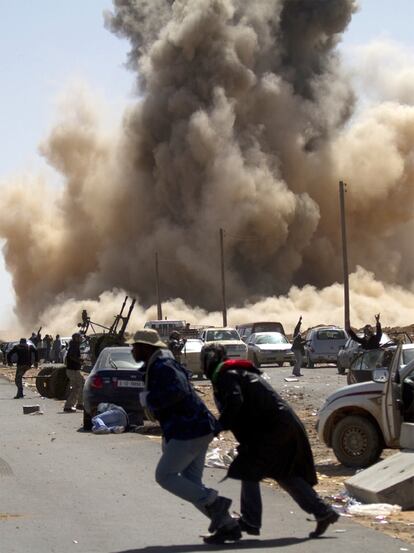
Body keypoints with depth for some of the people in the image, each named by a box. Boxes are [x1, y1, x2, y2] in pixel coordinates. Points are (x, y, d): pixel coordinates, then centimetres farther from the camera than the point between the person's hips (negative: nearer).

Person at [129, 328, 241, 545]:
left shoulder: (162, 367, -15)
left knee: (164, 475, -4)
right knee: (191, 483, 10)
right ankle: (228, 526, 7)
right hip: (195, 429, 10)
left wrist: (149, 400, -17)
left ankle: (214, 503, -8)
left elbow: (178, 391, -30)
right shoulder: (156, 366, 18)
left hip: (189, 431, -10)